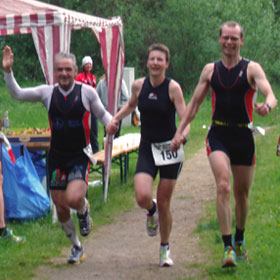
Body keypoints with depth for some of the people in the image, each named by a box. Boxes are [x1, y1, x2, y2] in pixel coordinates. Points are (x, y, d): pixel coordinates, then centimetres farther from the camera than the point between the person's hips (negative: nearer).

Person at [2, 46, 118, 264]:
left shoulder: (87, 92, -5)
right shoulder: (48, 92, 2)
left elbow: (102, 113, 7)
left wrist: (111, 123, -14)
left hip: (80, 157, -3)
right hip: (56, 158, 3)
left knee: (74, 198, -25)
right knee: (61, 208, 7)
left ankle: (84, 210, 14)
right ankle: (77, 247, 29)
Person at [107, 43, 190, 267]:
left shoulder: (173, 87, -10)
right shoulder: (139, 85, 0)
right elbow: (131, 105, 22)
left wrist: (182, 135, -34)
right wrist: (115, 119, 7)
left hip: (170, 149, -2)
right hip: (147, 149, 2)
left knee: (163, 203, 3)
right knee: (142, 197, -18)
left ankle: (165, 248, 25)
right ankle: (151, 211, 20)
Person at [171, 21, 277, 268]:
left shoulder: (252, 69, -1)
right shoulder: (211, 70, 7)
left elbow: (271, 96, -17)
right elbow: (194, 103, 15)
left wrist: (266, 106, -40)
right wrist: (180, 131, 9)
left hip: (243, 136, 0)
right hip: (218, 135, 0)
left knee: (242, 194, 11)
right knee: (223, 187, -19)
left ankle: (239, 239, 35)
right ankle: (228, 247, -21)